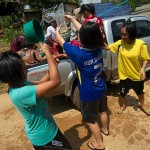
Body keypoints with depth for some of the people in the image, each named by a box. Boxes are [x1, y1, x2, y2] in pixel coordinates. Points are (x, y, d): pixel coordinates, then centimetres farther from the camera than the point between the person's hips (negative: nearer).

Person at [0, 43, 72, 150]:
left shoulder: (19, 85, -8)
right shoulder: (20, 93, -37)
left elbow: (41, 82, 2)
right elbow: (55, 81, -39)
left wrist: (51, 60, -10)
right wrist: (47, 53, -32)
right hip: (44, 135, -8)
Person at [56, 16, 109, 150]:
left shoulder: (79, 54, -31)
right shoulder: (98, 48, -12)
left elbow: (61, 41, -14)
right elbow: (85, 31, 2)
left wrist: (57, 31, 8)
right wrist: (72, 19, 14)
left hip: (89, 94, -6)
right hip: (101, 89, 7)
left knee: (91, 120, 16)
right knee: (102, 111, 30)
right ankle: (105, 129, 57)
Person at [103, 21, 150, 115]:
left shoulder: (141, 44, -18)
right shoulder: (120, 43, -12)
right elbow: (107, 47, -3)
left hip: (137, 75, -1)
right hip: (124, 75, 1)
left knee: (140, 92, 24)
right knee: (122, 93, 17)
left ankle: (142, 106, 51)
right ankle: (123, 105, 47)